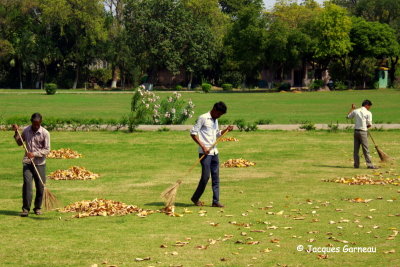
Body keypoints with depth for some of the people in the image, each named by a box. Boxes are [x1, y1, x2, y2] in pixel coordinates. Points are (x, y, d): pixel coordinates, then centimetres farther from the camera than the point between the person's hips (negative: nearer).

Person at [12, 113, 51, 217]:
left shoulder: (45, 133, -7)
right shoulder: (26, 130, 4)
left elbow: (47, 150, -8)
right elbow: (20, 143, 19)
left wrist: (34, 154, -19)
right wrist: (16, 132, 4)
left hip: (39, 163, -1)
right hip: (27, 162, 1)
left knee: (40, 186, 4)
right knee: (27, 184, -12)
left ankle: (37, 208, 20)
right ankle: (25, 209, -11)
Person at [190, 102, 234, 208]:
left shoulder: (215, 120, 16)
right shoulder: (203, 118, -7)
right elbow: (193, 132, -10)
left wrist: (226, 130, 8)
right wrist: (203, 146, -16)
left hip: (214, 152, 8)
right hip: (205, 152, -8)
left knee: (216, 177, 4)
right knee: (206, 176, -6)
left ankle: (215, 201, 7)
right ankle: (195, 198, 10)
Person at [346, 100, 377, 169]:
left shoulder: (355, 111, 7)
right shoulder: (368, 113, -7)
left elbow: (348, 116, 23)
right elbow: (369, 124, -9)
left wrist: (352, 108, 32)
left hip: (356, 131, 5)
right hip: (363, 132, -5)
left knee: (356, 149, 9)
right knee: (366, 150, -3)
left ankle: (356, 164, 12)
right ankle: (369, 165, -2)